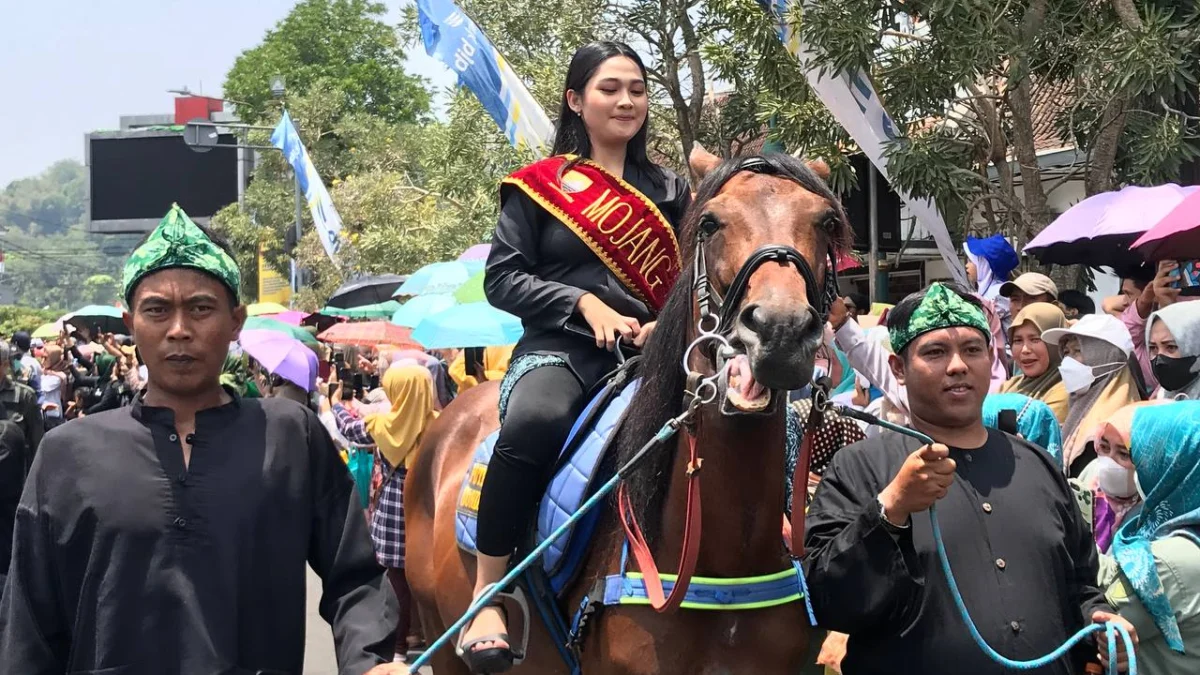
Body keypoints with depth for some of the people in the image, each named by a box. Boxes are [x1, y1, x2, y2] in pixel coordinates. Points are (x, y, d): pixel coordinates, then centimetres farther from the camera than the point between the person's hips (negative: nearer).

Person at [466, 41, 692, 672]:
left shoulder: (669, 190, 18)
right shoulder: (539, 185, 8)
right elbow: (501, 278, 1)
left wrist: (666, 325, -5)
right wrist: (585, 302, -12)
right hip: (561, 350, -3)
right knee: (532, 424, -38)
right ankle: (487, 595, -27)